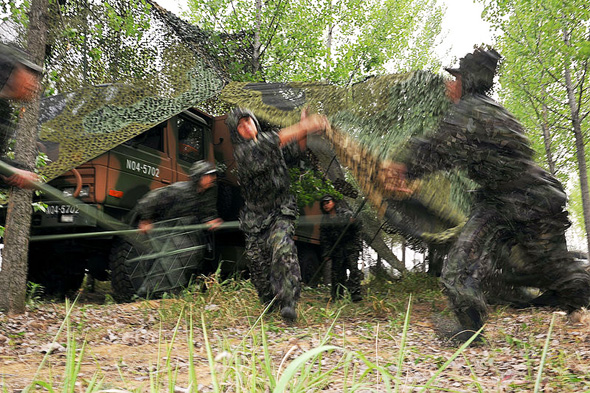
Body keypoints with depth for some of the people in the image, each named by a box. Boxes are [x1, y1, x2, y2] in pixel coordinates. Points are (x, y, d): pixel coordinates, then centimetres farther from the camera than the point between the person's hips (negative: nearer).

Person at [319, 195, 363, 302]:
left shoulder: (346, 213, 1)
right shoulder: (325, 220, 11)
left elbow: (357, 227, -3)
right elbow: (324, 239, 12)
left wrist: (354, 223, -26)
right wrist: (326, 254, 5)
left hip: (351, 246, -3)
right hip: (336, 249, 3)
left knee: (353, 268, -14)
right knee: (337, 273, 3)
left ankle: (355, 294, -18)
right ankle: (337, 296, 10)